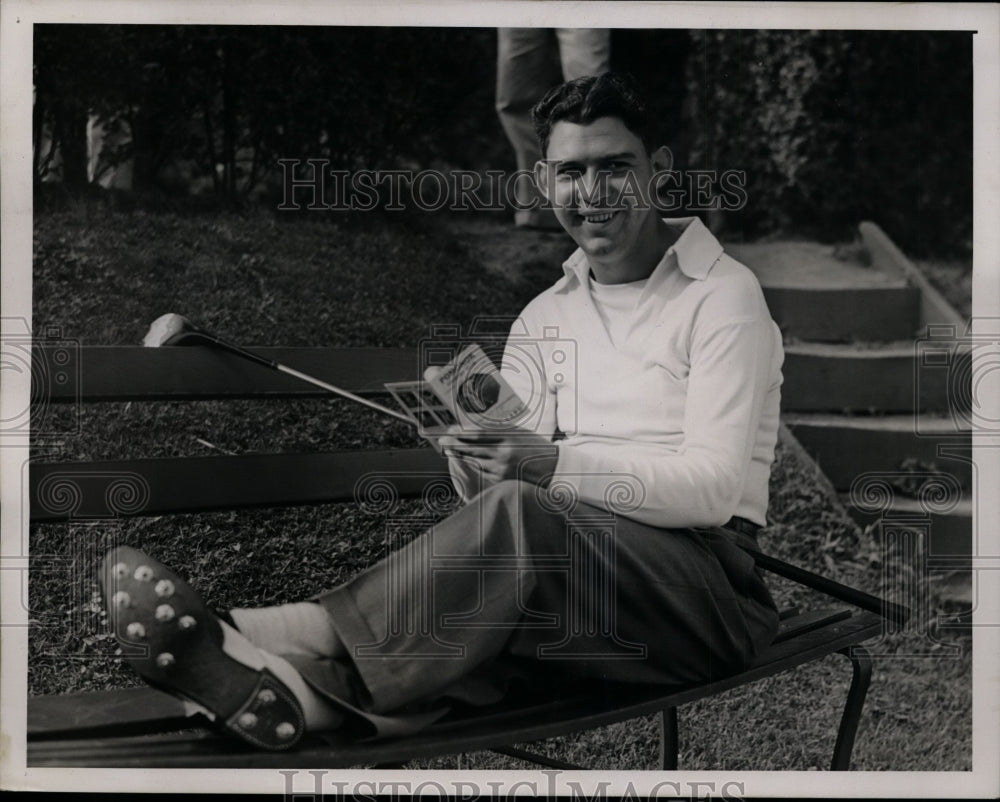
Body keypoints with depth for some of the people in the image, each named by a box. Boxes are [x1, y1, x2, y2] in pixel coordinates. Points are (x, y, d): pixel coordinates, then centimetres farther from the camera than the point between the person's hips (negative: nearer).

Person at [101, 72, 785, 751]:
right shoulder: (543, 319, 18)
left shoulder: (722, 296, -1)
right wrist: (474, 458, -19)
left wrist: (555, 465, -26)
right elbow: (514, 477, 6)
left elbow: (716, 487, -13)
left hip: (711, 581, -4)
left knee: (517, 514, -33)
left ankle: (273, 641, -43)